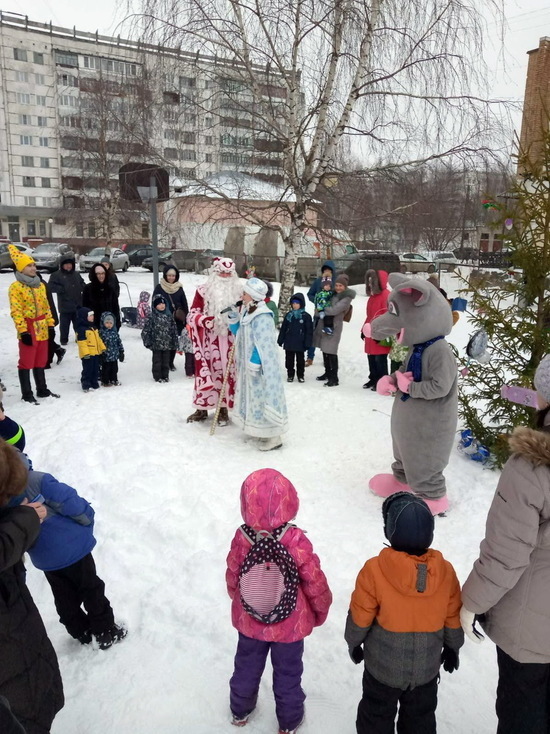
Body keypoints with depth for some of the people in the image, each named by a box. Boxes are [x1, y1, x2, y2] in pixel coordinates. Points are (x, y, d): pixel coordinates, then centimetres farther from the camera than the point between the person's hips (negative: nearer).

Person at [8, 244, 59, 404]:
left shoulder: (40, 285, 12)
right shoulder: (16, 287, -10)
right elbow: (16, 312, -15)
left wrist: (50, 324, 10)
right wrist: (23, 331, -20)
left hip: (42, 330, 7)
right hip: (28, 331, -7)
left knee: (41, 361, 15)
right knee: (26, 363, 1)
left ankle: (42, 390, 26)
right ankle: (27, 394, 9)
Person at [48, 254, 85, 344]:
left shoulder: (76, 274, 13)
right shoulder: (57, 275, -6)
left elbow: (83, 285, 24)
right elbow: (51, 286, -13)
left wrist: (82, 288, 4)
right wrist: (61, 289, -18)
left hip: (78, 304, 5)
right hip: (65, 306, -5)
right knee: (64, 324, 3)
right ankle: (64, 340, 15)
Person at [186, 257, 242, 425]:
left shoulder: (238, 291, 5)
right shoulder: (203, 291, -1)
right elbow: (192, 314, -3)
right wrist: (203, 320, -21)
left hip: (229, 340, 1)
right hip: (208, 340, -1)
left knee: (227, 371, 5)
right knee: (205, 371, 3)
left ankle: (223, 408, 17)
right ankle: (202, 408, 16)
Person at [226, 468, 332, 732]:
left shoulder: (241, 538, -23)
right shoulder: (296, 541, -31)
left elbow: (232, 578, -7)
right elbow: (315, 583, -19)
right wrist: (321, 609, 2)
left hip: (249, 621, 2)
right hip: (290, 624, -2)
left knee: (247, 666, 27)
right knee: (288, 672, 22)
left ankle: (240, 710, 50)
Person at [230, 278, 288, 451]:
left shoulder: (262, 318, -22)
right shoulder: (247, 312, 8)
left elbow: (263, 344, -24)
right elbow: (239, 333, 20)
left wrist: (254, 362, -24)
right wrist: (233, 318, 7)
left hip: (261, 366, -10)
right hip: (248, 364, 10)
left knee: (264, 398, -3)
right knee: (254, 398, 18)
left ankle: (273, 437, 7)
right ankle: (261, 430, 33)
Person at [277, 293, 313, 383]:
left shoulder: (306, 316, -7)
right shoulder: (289, 315, 3)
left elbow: (309, 331, -6)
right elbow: (283, 329, 7)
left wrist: (307, 343, -10)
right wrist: (280, 340, 5)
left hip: (300, 344, -3)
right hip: (289, 343, 3)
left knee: (300, 360, 10)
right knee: (289, 360, 10)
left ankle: (300, 375, 24)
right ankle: (290, 375, 23)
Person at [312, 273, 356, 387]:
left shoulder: (346, 298, -10)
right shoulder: (334, 294, 16)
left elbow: (334, 310, -19)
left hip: (334, 326, -8)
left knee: (331, 352, -9)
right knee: (324, 350, 15)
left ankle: (334, 379, -2)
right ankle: (328, 373, 30)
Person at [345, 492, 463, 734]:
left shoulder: (374, 570, -26)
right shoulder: (445, 571, -17)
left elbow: (360, 618, -15)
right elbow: (454, 619, -4)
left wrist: (353, 642, 5)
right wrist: (453, 648, 15)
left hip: (383, 665, -2)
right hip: (426, 667, 3)